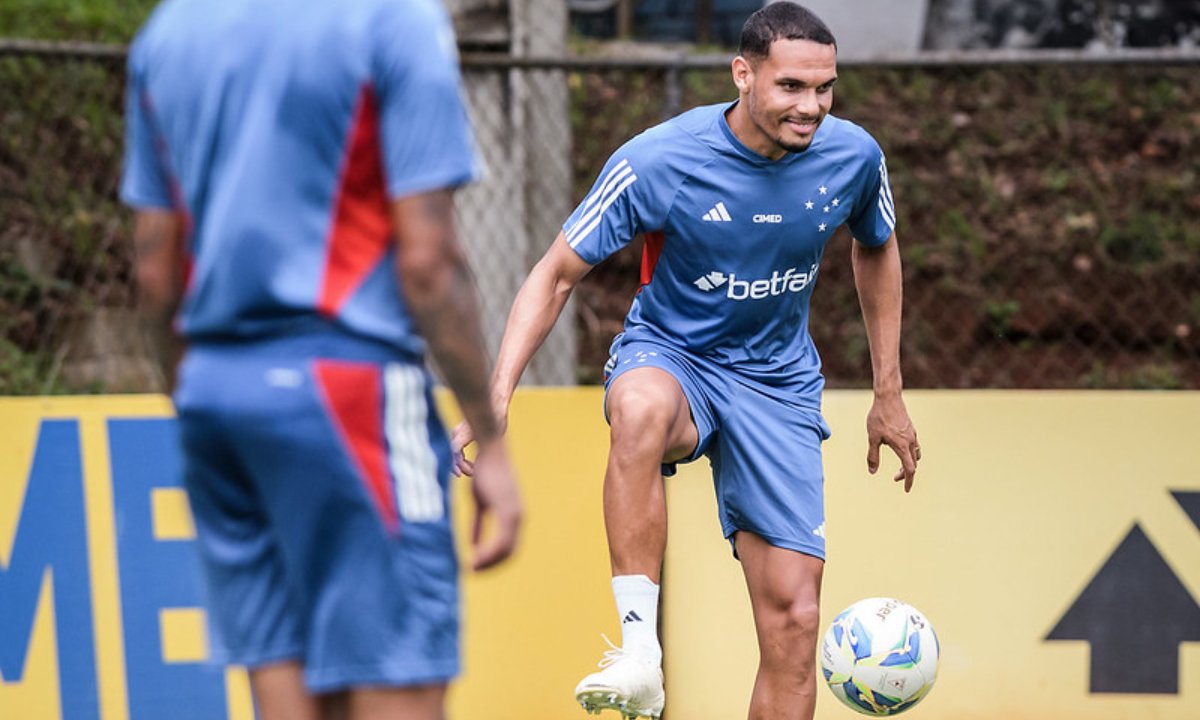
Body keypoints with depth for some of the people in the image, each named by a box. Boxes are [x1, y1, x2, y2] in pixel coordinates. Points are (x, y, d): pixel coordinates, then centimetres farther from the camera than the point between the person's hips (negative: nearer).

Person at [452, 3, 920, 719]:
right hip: (669, 356, -3)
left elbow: (877, 251, 14)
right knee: (640, 407, -43)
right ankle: (639, 650, -43)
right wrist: (498, 396, -24)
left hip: (777, 383, 3)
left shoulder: (853, 155, -8)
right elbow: (557, 274, -12)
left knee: (794, 619, -8)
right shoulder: (657, 160, -19)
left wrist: (889, 394, 15)